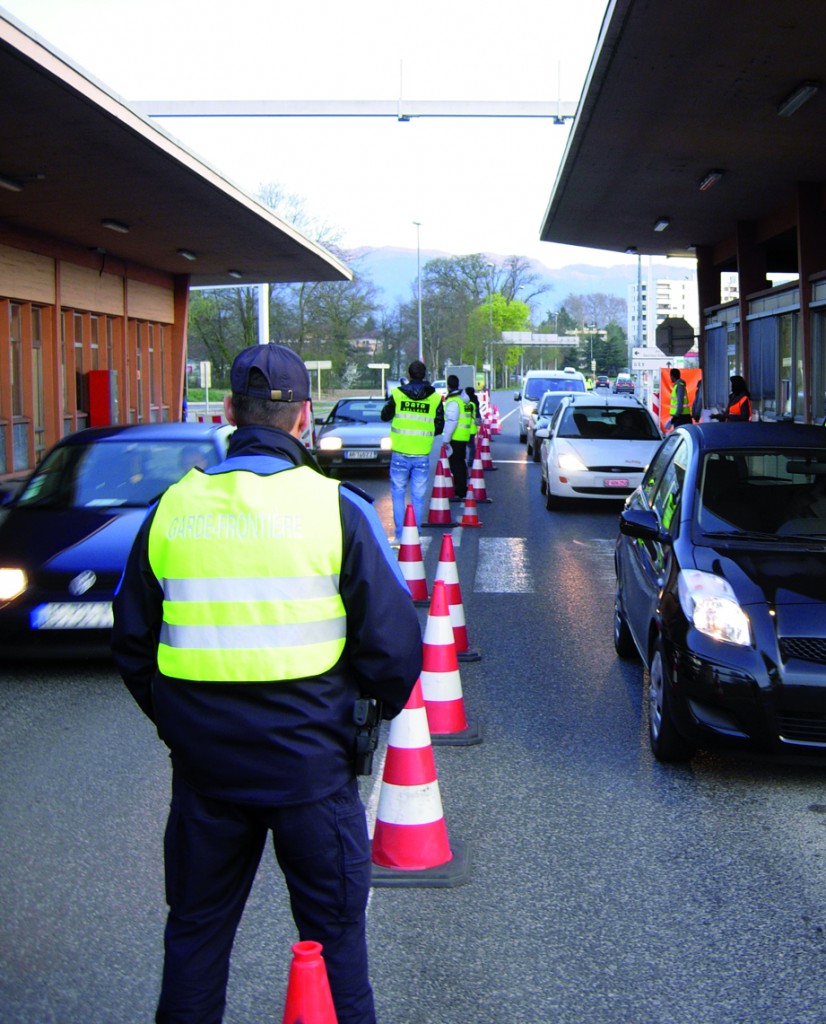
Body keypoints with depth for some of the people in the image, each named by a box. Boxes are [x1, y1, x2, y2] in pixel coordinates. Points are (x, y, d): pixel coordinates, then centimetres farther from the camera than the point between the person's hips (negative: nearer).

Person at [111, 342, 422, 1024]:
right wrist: (383, 706, 10)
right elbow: (394, 641, -10)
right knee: (334, 929, 12)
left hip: (203, 763, 3)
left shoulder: (172, 509, -1)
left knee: (195, 929, 18)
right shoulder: (338, 509, -10)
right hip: (309, 762, -3)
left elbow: (132, 642, 8)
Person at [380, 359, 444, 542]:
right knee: (418, 496, 8)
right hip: (422, 455, 1)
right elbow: (439, 427, 4)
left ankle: (400, 534, 5)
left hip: (400, 453, -1)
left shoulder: (397, 394, -4)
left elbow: (385, 416, 10)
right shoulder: (435, 398, -2)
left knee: (398, 493, 9)